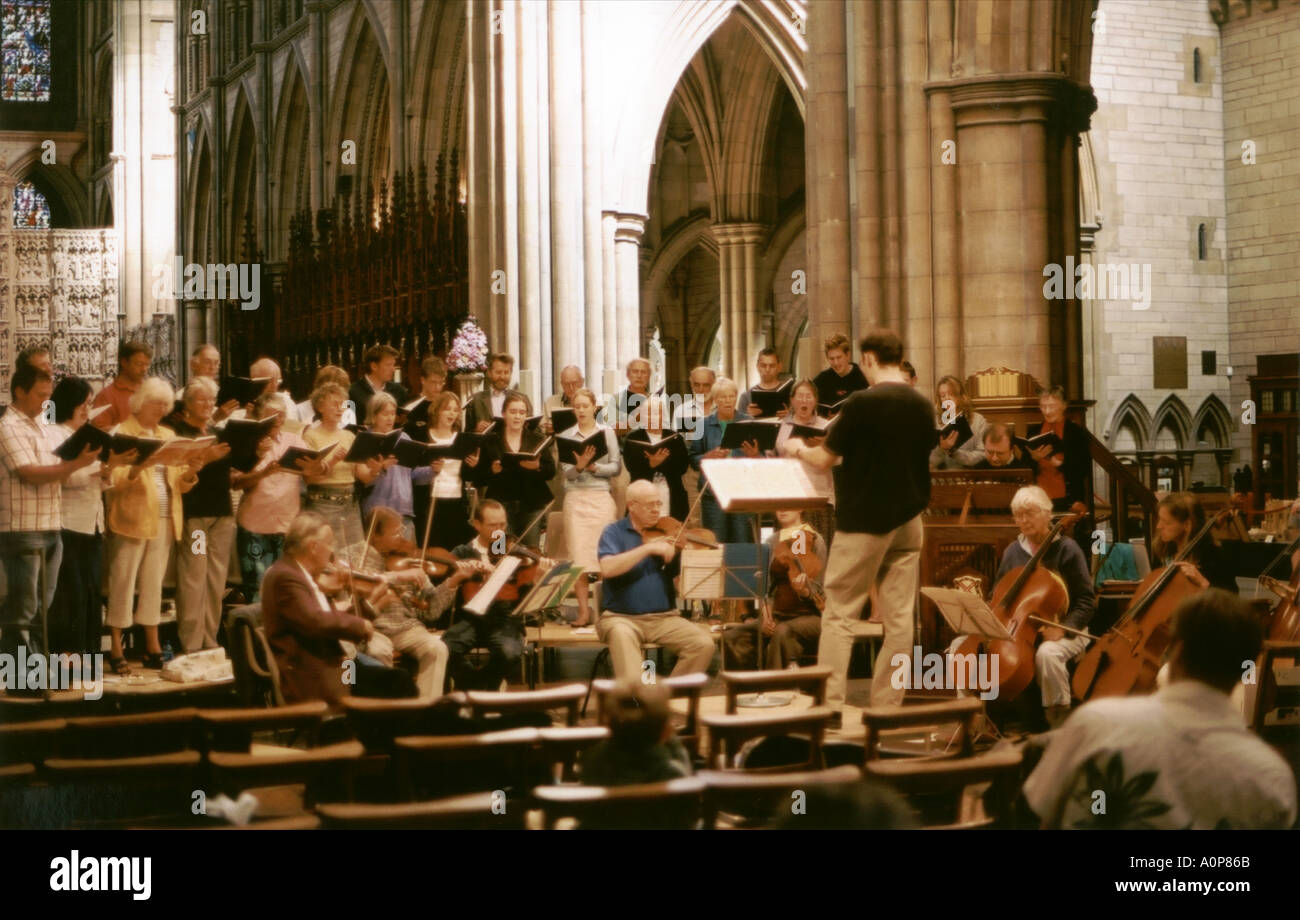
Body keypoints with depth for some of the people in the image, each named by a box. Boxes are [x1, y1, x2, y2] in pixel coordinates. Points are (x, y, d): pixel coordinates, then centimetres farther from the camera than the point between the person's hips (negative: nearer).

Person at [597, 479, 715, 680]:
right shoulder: (614, 532, 3)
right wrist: (648, 548, -21)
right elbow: (607, 569, -17)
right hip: (621, 617, -3)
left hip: (664, 617, 3)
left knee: (704, 644, -19)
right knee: (622, 634, -38)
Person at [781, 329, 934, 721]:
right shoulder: (923, 406, 4)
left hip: (864, 520, -5)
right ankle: (888, 704, 7)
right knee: (899, 616, 5)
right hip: (908, 519, 6)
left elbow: (825, 459, -9)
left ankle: (830, 704, -3)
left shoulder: (863, 402, -14)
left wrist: (799, 449, 11)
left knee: (839, 614, 1)